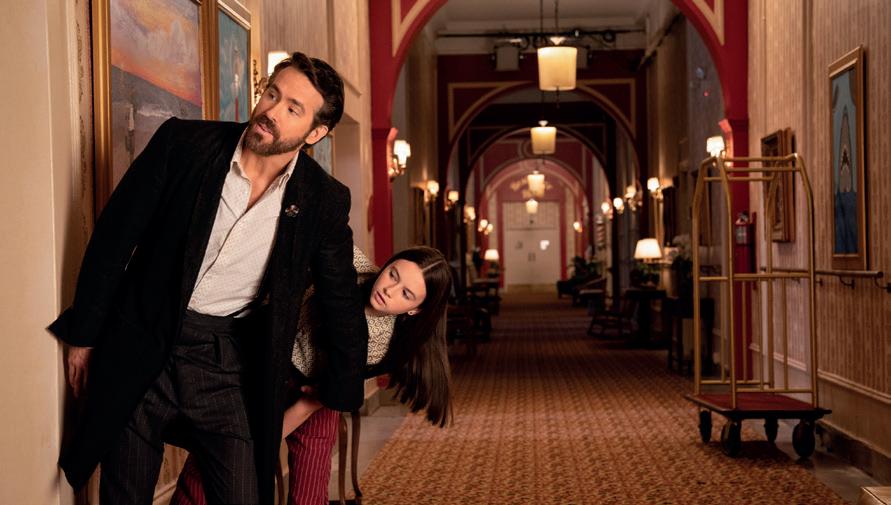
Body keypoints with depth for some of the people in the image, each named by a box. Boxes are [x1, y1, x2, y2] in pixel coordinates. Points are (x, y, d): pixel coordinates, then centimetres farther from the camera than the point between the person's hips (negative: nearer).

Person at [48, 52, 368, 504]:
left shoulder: (324, 201, -5)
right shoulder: (184, 144, -8)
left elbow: (342, 307, 6)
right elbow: (114, 236, -1)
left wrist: (337, 399, 12)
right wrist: (83, 335, 2)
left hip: (231, 366, 0)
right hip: (142, 352, 0)